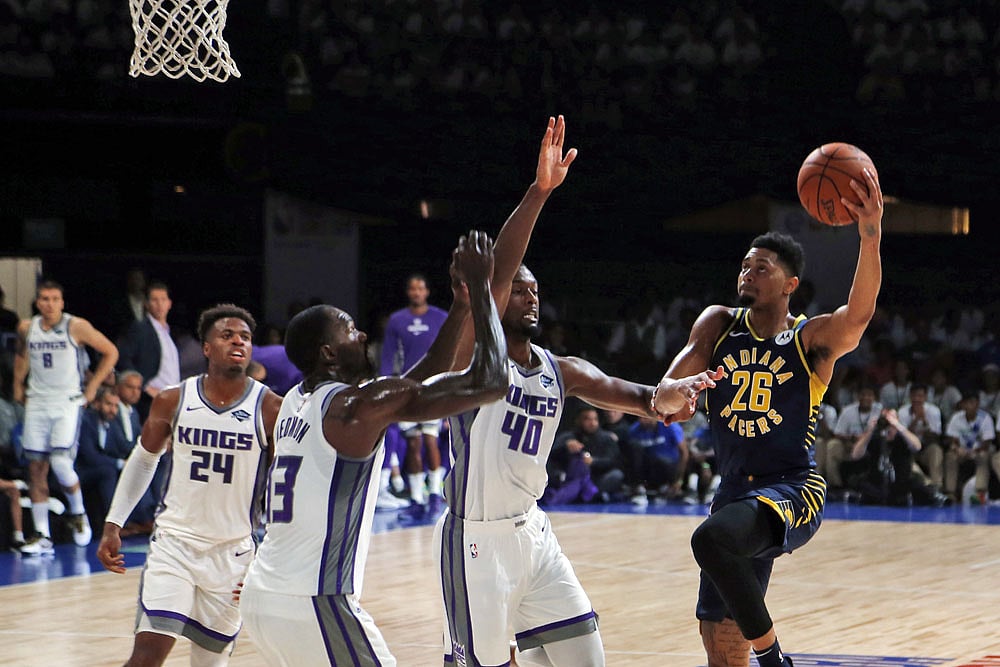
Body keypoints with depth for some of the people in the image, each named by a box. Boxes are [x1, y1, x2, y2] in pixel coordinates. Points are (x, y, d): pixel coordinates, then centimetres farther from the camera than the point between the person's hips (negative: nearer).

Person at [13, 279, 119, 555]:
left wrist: (93, 386, -1)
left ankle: (78, 513, 10)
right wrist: (18, 385, 18)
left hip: (68, 401, -4)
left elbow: (110, 351, 1)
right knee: (36, 468, 2)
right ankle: (42, 536, 7)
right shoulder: (27, 328, 5)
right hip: (37, 402, 4)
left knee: (61, 462, -18)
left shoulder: (77, 327, -8)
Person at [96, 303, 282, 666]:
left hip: (233, 551, 0)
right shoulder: (173, 401, -1)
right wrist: (113, 525, 9)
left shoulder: (269, 409, -6)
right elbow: (143, 460, 14)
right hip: (174, 541, 0)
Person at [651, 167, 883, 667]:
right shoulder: (718, 326, 9)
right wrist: (672, 393, -28)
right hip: (735, 493, 6)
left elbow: (859, 312, -25)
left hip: (793, 492, -6)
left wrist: (871, 237, -42)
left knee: (711, 538, -36)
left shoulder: (812, 339, -3)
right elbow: (663, 397, 0)